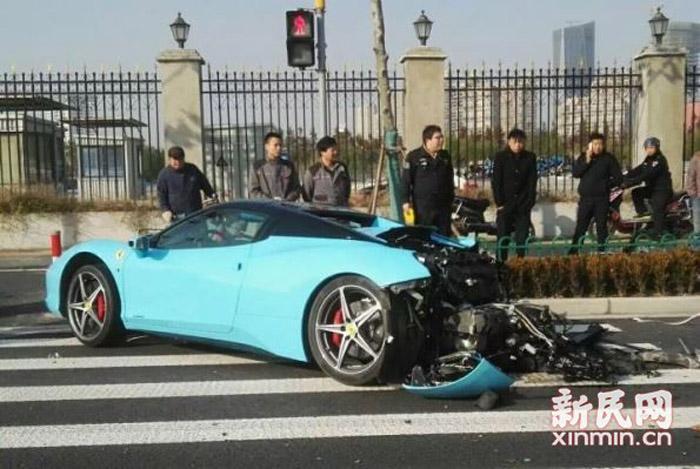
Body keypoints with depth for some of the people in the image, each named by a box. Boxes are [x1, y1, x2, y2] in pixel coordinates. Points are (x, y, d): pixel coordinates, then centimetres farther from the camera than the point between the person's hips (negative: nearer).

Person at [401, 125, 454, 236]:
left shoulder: (445, 156, 12)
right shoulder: (413, 157, -5)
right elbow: (406, 180, -6)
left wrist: (451, 200, 19)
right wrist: (406, 201, -11)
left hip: (443, 205, 5)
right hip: (423, 206, -5)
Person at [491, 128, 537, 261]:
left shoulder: (530, 158, 4)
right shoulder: (500, 157, -1)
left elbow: (532, 182, 3)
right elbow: (496, 181, -4)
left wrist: (530, 202, -5)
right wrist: (499, 203, -9)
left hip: (523, 205, 2)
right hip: (505, 205, -1)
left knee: (522, 239, 3)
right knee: (502, 238, 0)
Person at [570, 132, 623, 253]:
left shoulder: (609, 159, 2)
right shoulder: (583, 157, 7)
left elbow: (618, 178, 3)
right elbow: (575, 173, -6)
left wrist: (606, 185, -7)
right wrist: (587, 161, -14)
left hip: (602, 199, -1)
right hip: (585, 198, 1)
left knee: (601, 226, 4)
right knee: (580, 226, 3)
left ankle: (602, 251, 10)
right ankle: (573, 251, 7)